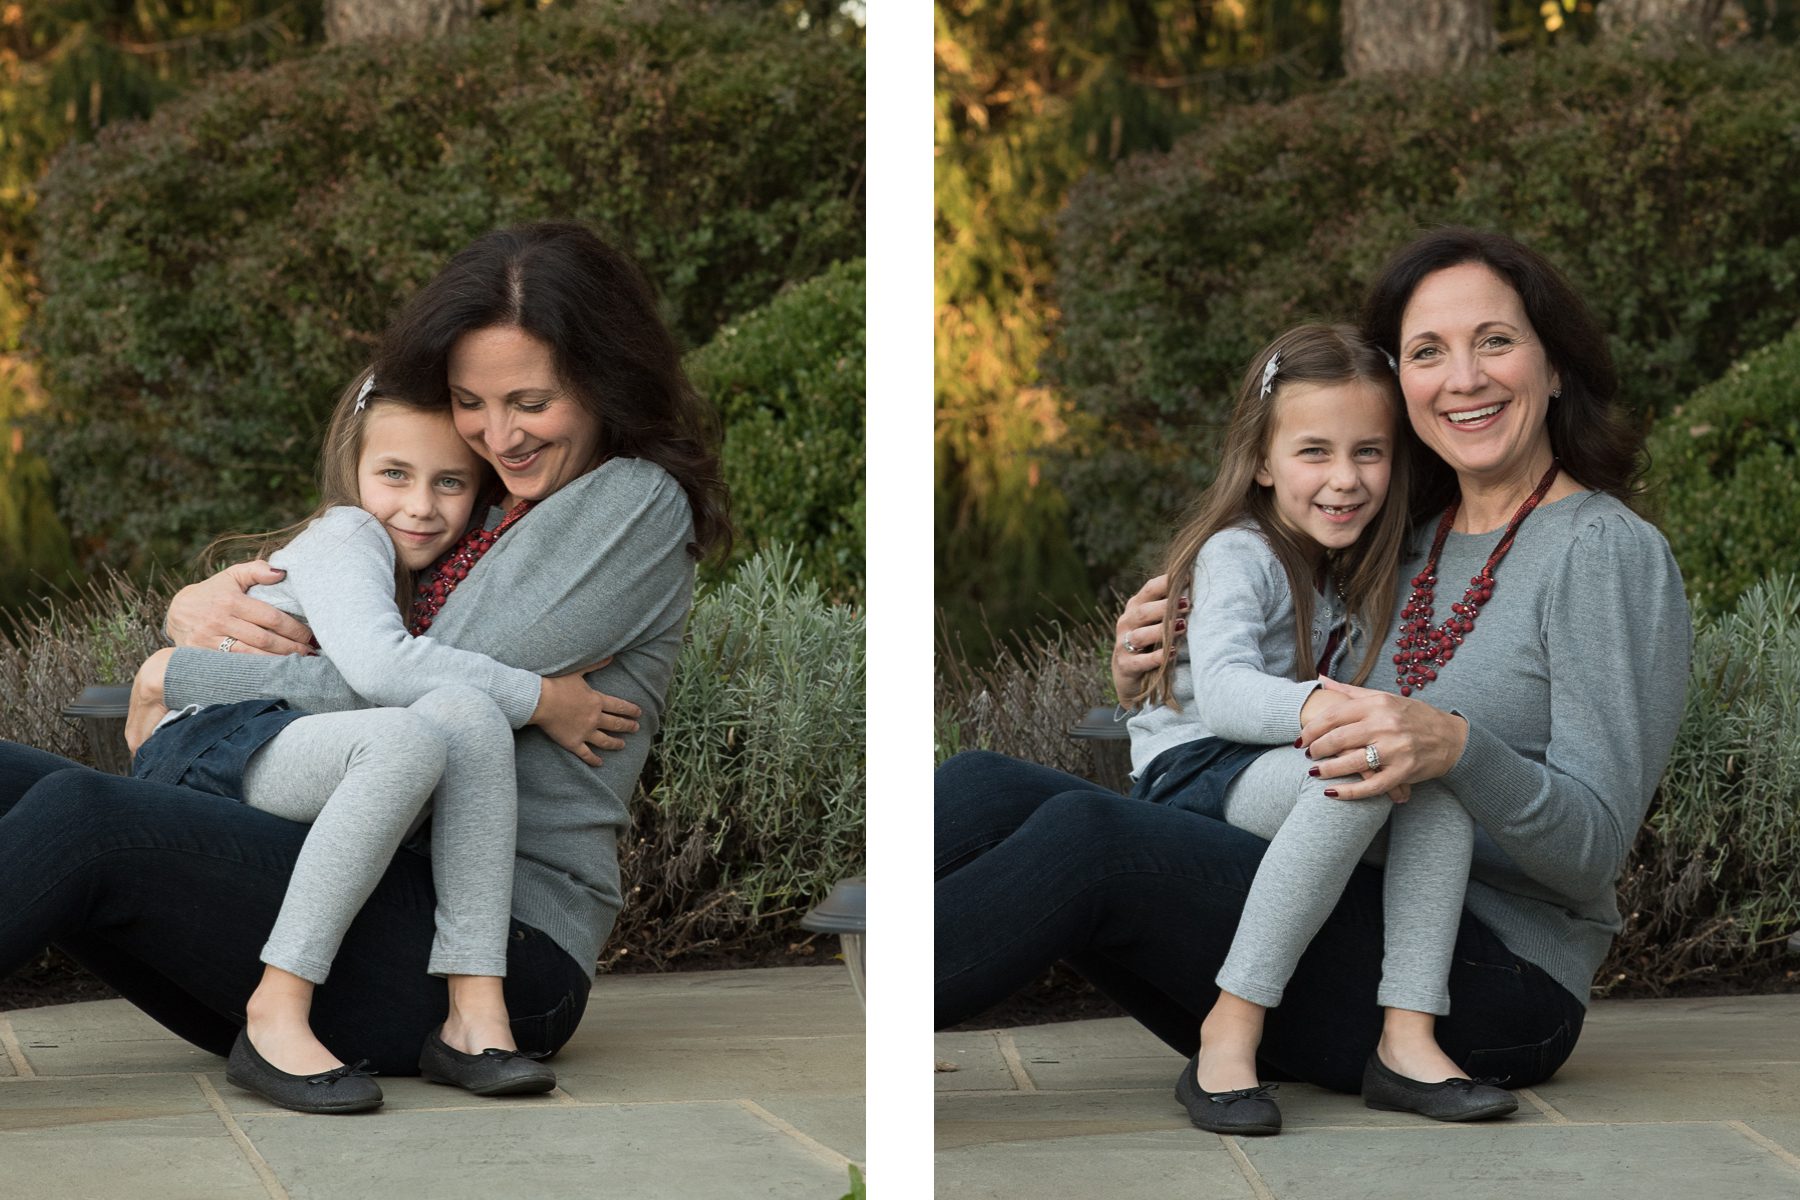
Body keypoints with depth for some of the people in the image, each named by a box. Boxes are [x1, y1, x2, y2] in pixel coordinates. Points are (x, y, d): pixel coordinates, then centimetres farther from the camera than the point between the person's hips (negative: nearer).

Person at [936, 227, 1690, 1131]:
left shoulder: (1603, 552, -2)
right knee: (985, 786, -13)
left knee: (1085, 835, -28)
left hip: (1492, 980, -7)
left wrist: (1457, 748, -31)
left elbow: (1594, 845, -11)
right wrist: (1150, 688, 5)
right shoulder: (1410, 548, 19)